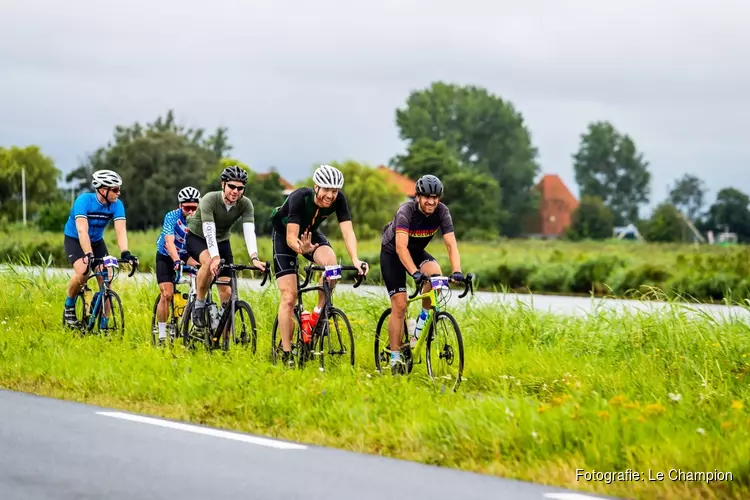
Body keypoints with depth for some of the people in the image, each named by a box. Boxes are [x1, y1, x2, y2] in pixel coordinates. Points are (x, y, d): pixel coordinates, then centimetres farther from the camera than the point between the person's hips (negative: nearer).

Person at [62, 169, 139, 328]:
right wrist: (88, 255, -50)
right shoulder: (84, 201, -29)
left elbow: (121, 231, -26)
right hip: (74, 240, -4)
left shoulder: (117, 205, -17)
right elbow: (82, 231, -38)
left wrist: (125, 253, -43)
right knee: (82, 272, -30)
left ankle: (103, 325, -1)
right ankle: (69, 306, -3)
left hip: (97, 241, 4)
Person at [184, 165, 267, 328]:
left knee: (227, 292, -5)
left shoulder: (245, 204, -19)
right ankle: (199, 304, -19)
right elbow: (209, 231, -39)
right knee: (209, 262, -38)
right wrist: (216, 258, -52)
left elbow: (249, 231, -30)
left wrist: (254, 258, -45)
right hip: (197, 237, -4)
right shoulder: (209, 200, -29)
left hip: (221, 241, 4)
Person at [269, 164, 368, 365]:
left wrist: (355, 260, -46)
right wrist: (302, 248, -61)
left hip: (310, 233, 3)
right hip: (284, 235, -3)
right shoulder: (299, 198, -35)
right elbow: (291, 237, -39)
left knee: (331, 262, -31)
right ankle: (286, 353, -5)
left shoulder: (338, 200, -24)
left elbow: (348, 232, -29)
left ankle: (318, 313, -10)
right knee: (289, 295, -13)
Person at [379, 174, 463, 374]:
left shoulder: (442, 211, -20)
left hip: (417, 252, 4)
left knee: (435, 273, -29)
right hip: (392, 253, -4)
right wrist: (415, 272, -54)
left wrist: (457, 271, -42)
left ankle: (421, 322, -9)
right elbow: (401, 247, -41)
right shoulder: (406, 211, -32)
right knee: (399, 305, -12)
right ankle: (395, 358, -3)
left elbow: (451, 244, -26)